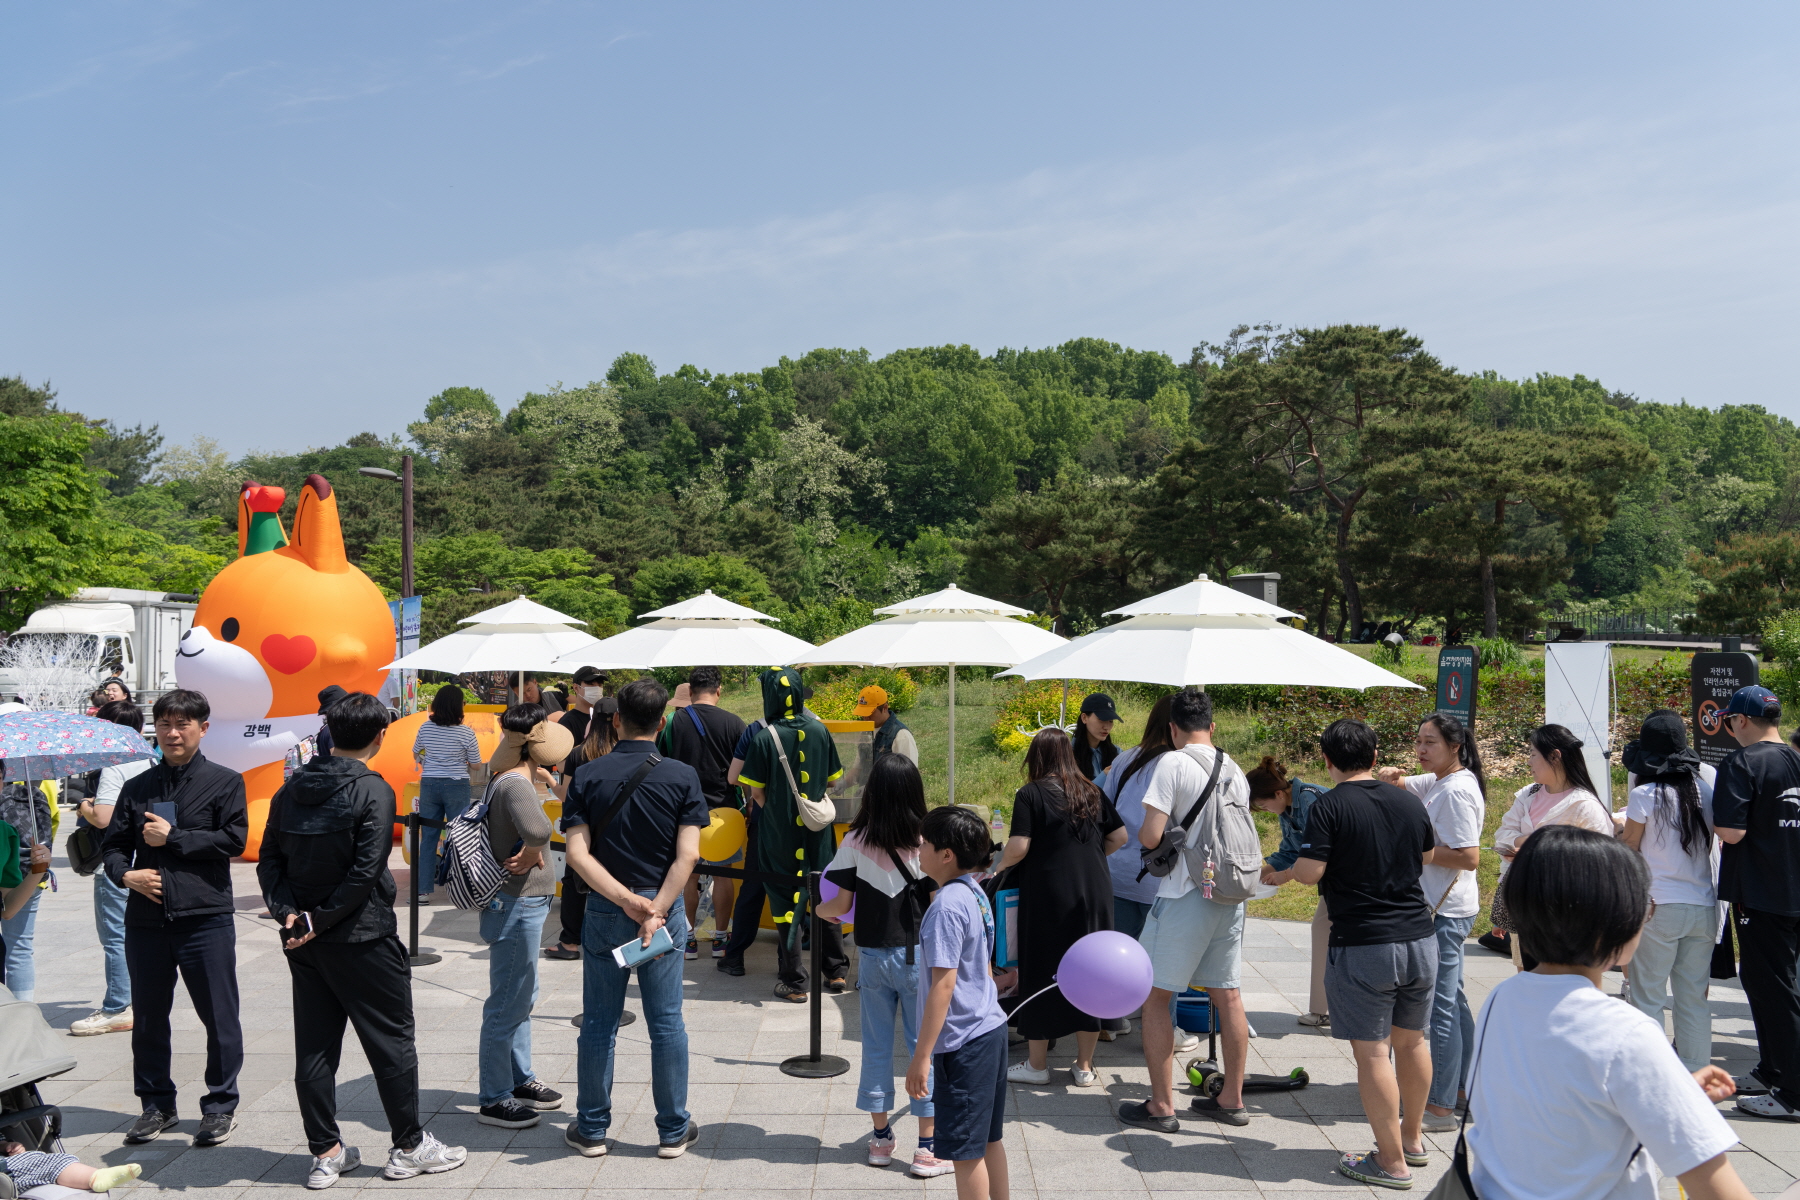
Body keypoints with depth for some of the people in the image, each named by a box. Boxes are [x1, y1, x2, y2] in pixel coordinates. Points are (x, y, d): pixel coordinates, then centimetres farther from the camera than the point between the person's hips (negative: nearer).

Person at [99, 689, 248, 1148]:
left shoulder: (224, 782, 2)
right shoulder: (138, 787, 13)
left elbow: (233, 840, -9)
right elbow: (113, 845, 14)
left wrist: (172, 838, -9)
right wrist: (126, 874, -6)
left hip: (205, 917, -4)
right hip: (146, 920, 4)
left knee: (219, 1018, 1)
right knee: (148, 1018, 12)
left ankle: (220, 1106, 14)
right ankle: (157, 1105, 27)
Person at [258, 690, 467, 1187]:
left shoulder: (291, 789, 6)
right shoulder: (372, 791, -14)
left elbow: (269, 861, 4)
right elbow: (365, 871, -20)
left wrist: (290, 913, -5)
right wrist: (321, 920, -12)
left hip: (305, 942, 6)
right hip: (361, 940, -6)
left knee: (314, 1045, 11)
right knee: (392, 1040, 6)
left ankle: (325, 1153, 17)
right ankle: (409, 1147, 15)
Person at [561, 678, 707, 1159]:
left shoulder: (588, 776, -4)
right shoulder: (682, 776, -6)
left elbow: (578, 854, -12)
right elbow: (688, 855, -14)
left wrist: (626, 900, -15)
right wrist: (655, 911, -15)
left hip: (603, 911, 1)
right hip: (664, 908, -1)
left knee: (598, 1023, 12)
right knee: (666, 1023, 9)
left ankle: (591, 1129, 21)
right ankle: (673, 1130, 17)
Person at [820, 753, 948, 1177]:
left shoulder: (855, 841, -8)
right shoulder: (925, 841, -11)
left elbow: (842, 903, -3)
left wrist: (818, 910, 17)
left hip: (872, 955, 2)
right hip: (917, 955, -2)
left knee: (876, 1045, 13)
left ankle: (880, 1138, 23)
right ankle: (928, 1147, 9)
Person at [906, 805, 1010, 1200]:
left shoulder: (946, 907, -21)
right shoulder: (975, 894, 6)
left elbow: (943, 984, -23)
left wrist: (922, 1055, -19)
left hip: (963, 1044, -9)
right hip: (991, 1030, 9)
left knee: (966, 1150, 1)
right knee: (988, 1139, 19)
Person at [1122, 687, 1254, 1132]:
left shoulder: (1172, 764, -12)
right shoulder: (1235, 770, 9)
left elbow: (1152, 836, -18)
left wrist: (1140, 833, 4)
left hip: (1185, 895, -7)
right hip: (1230, 895, 7)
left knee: (1155, 995, 4)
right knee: (1227, 995, 14)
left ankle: (1160, 1107, 7)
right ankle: (1232, 1099, 24)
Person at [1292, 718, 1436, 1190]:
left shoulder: (1330, 806, -12)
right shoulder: (1410, 801, 6)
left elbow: (1311, 871, -16)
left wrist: (1285, 867, 4)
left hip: (1362, 945, -6)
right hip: (1419, 938, 6)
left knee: (1373, 1051, 2)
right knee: (1412, 1041, 20)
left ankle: (1392, 1162, 8)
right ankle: (1412, 1137, 36)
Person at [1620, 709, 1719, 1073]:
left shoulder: (1644, 796, -11)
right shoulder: (1705, 789, 2)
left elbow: (1627, 849, 0)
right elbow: (1717, 842, 14)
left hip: (1658, 907, -5)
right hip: (1703, 906, 5)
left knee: (1648, 998, 4)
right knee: (1694, 998, 12)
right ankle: (1696, 1073, 16)